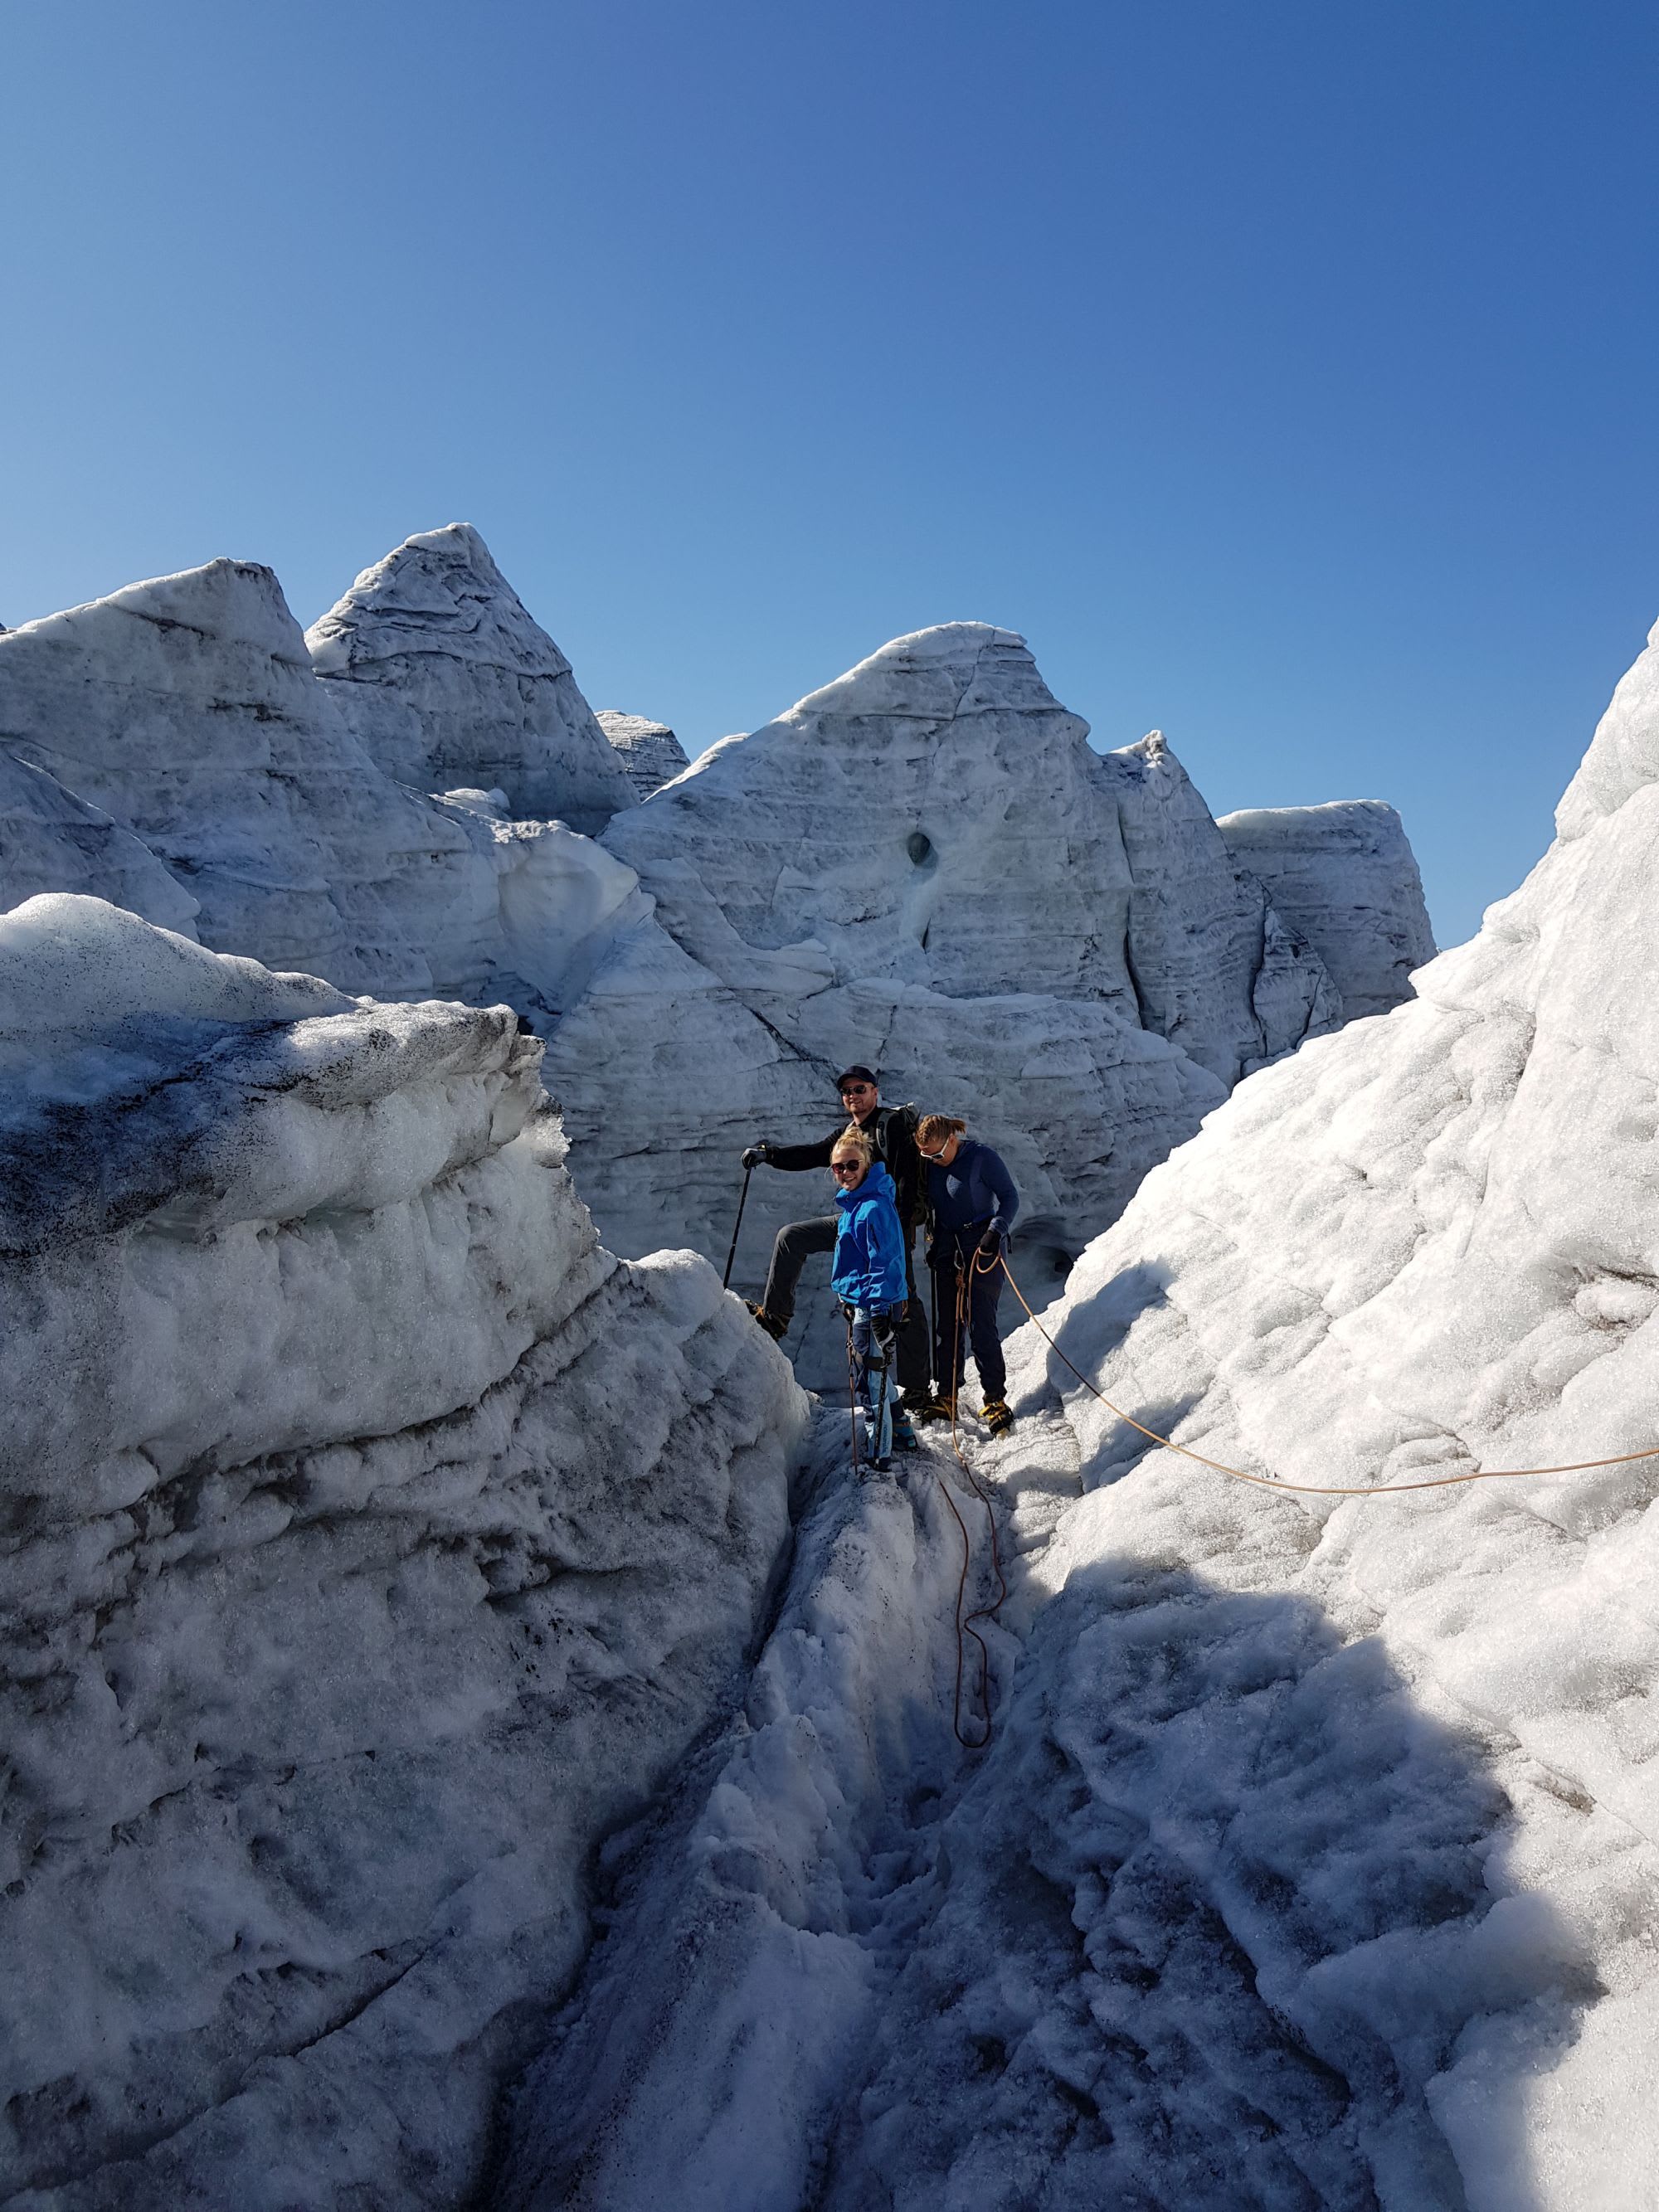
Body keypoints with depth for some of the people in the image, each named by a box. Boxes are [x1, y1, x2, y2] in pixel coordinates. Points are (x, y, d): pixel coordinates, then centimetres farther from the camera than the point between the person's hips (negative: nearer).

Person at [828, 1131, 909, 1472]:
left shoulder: (875, 1207, -21)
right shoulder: (852, 1202, 10)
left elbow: (886, 1262, -22)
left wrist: (881, 1311, -24)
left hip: (874, 1304, -10)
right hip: (859, 1302, 10)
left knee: (872, 1385, -3)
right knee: (871, 1380, 23)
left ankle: (877, 1460, 6)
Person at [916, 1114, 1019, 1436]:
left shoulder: (981, 1157, -11)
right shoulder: (932, 1166, 5)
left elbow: (1010, 1197, -8)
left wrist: (996, 1230, -21)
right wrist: (934, 1244, 11)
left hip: (982, 1246, -6)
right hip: (947, 1249, 6)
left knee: (982, 1324, -9)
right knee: (945, 1324, 5)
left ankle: (994, 1398, -2)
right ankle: (946, 1397, 12)